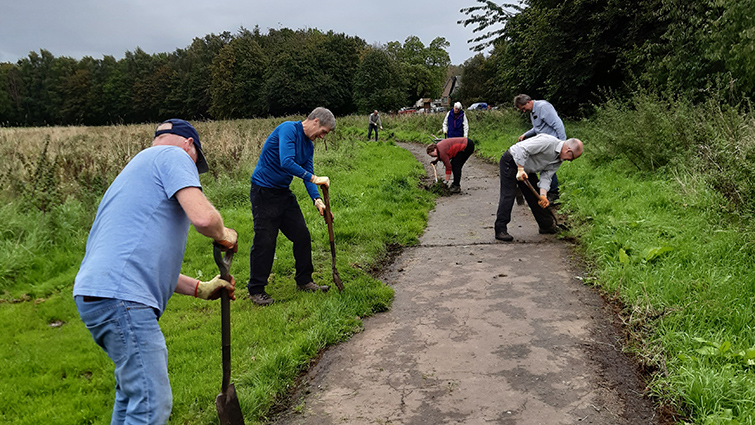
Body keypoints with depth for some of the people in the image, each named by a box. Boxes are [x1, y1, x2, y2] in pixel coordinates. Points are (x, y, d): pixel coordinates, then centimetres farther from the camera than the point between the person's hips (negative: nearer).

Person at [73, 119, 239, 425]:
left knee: (133, 391, 24)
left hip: (97, 290, 10)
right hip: (120, 296, -10)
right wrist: (223, 236, 5)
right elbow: (203, 217, -18)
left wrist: (201, 289, 28)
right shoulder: (174, 154, 1)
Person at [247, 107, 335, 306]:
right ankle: (256, 290, 8)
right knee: (264, 241, -5)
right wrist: (313, 178, -26)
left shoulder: (308, 145, 10)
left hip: (284, 193, 9)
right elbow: (286, 163, -30)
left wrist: (317, 200, -7)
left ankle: (304, 281, 24)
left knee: (302, 236, 9)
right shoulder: (288, 129, -17)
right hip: (264, 192, -9)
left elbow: (308, 174, 8)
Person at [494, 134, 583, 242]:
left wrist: (543, 195, -18)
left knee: (535, 197, 11)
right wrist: (520, 170, -30)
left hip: (526, 169, 9)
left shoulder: (559, 160, 0)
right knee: (508, 195, -14)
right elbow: (522, 149, -31)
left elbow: (546, 176, -4)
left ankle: (547, 226, 22)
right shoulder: (548, 142, -28)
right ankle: (500, 230, -13)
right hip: (511, 161, -9)